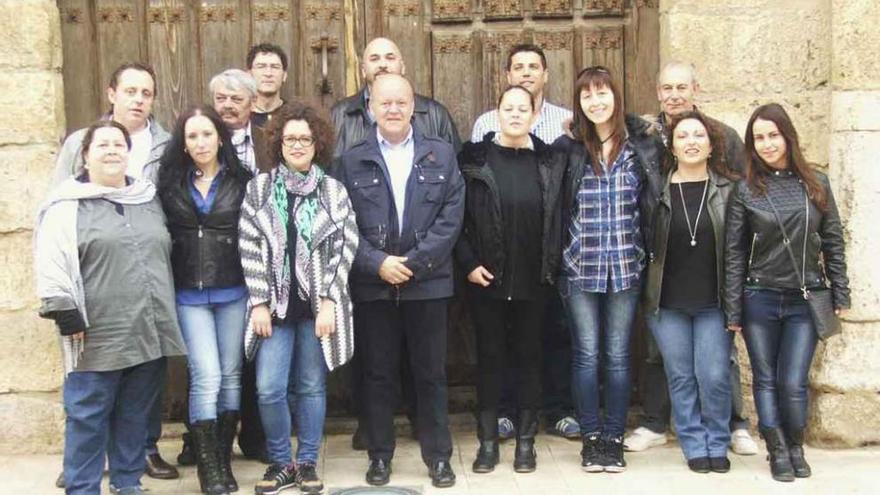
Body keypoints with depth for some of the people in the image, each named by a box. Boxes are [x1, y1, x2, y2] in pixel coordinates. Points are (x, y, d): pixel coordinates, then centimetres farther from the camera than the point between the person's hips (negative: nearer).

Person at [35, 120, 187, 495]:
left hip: (148, 331, 5)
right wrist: (67, 317, -14)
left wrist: (166, 317, 20)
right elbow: (53, 265, -9)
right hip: (98, 334, -5)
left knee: (136, 415, 13)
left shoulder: (149, 199, 14)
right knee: (88, 416, 2)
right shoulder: (68, 205, -4)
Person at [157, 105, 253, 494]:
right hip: (189, 294, 0)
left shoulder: (241, 181, 1)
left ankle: (224, 459, 19)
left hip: (233, 291, 0)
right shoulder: (171, 184, 5)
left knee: (231, 375, 6)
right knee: (206, 377, -7)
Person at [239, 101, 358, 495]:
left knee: (312, 387, 6)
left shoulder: (334, 191, 4)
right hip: (275, 303, 0)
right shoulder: (259, 188, 4)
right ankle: (280, 463, 15)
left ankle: (307, 463, 20)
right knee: (269, 389, -4)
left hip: (318, 304, 0)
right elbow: (250, 249, 0)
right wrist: (259, 303, -6)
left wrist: (328, 302, -8)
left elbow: (345, 249, -1)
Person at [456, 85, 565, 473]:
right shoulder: (474, 158, -1)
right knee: (490, 357, 7)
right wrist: (468, 262, -9)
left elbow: (556, 219, 6)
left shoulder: (549, 161, 4)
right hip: (487, 280, -1)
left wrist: (552, 267, -1)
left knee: (528, 357, 9)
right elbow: (457, 217, -2)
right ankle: (488, 441, 17)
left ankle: (525, 440, 20)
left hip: (533, 281, 1)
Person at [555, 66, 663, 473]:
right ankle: (591, 437, 17)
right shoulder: (567, 149, 2)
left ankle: (614, 438, 17)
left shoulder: (643, 145, 2)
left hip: (625, 267, 0)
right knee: (586, 353, 5)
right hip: (580, 267, 0)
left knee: (617, 354, 6)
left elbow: (656, 203, 6)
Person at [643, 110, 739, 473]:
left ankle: (717, 444, 21)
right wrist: (646, 294, -1)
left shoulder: (728, 190, 0)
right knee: (681, 378, 7)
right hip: (667, 303, 1)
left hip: (713, 302, 0)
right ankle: (694, 446, 22)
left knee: (714, 377, 0)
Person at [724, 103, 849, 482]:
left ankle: (796, 448, 21)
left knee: (793, 383, -1)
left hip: (805, 300, 0)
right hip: (760, 299, 0)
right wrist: (732, 311, -3)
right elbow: (734, 254, -2)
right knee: (766, 380, 8)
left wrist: (840, 295, 4)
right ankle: (778, 452, 21)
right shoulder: (745, 190, -2)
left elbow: (833, 243, 7)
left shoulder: (816, 184, 2)